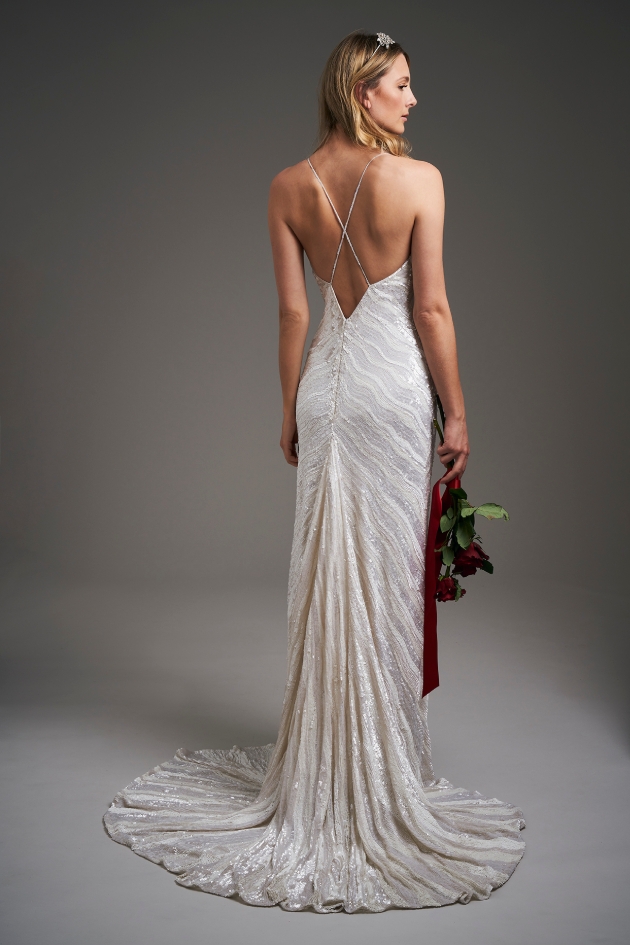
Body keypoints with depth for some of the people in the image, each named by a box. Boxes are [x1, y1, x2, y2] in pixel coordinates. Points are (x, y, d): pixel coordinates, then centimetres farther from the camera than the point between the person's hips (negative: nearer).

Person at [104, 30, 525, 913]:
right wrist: (456, 411, -1)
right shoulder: (419, 178, -9)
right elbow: (431, 307, -9)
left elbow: (293, 310, 3)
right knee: (389, 575, 6)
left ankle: (322, 765, 24)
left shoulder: (289, 186, 3)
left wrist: (292, 409, 11)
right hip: (394, 384, -3)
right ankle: (385, 773, 20)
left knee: (328, 571, 12)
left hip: (326, 384, 4)